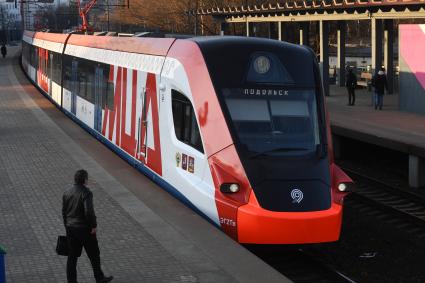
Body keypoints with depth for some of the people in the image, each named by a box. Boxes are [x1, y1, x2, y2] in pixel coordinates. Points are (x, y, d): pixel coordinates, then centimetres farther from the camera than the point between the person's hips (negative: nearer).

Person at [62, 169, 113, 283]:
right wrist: (93, 226, -16)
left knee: (72, 256, 11)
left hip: (70, 228, 6)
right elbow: (89, 211, -26)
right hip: (85, 229, -6)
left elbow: (64, 211, 9)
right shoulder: (86, 192, -18)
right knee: (94, 254, 11)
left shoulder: (67, 193, 3)